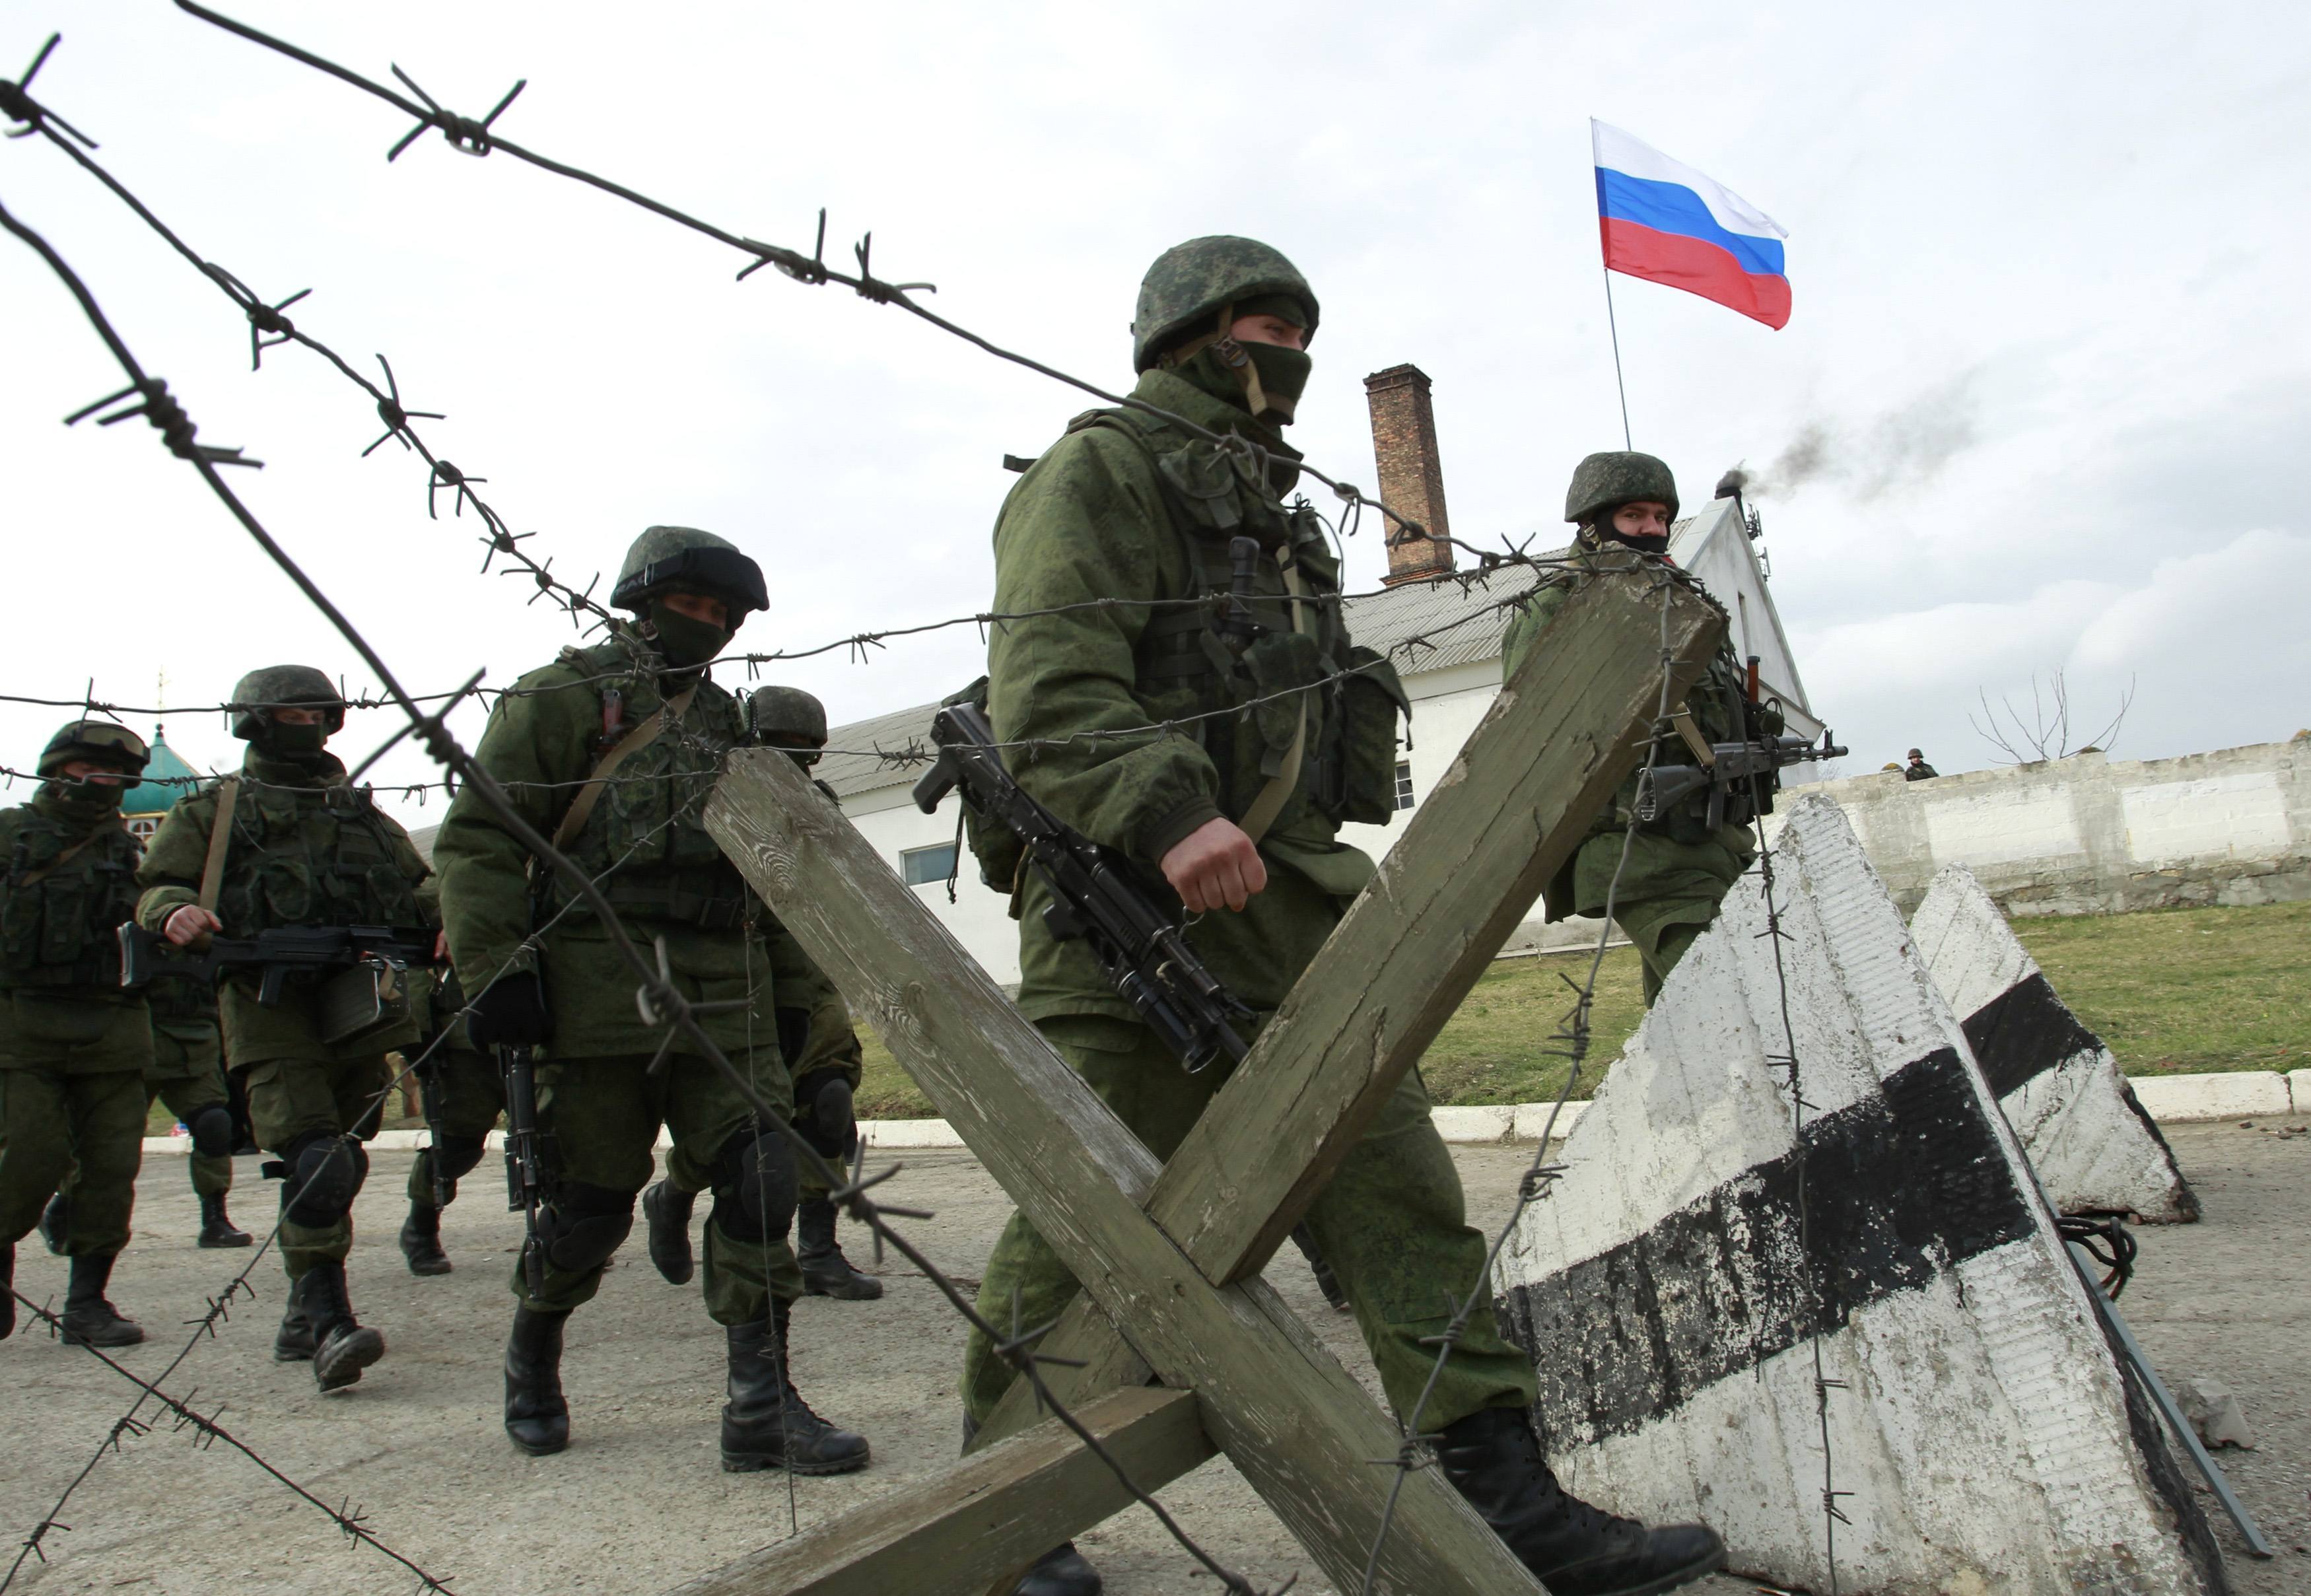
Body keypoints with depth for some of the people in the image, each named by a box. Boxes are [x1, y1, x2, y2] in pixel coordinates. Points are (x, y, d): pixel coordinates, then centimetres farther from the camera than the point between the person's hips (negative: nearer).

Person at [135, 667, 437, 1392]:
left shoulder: (364, 813, 22)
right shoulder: (213, 810, 13)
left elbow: (418, 885, 20)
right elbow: (157, 889, 7)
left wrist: (441, 912, -3)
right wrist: (175, 911, -17)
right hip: (272, 1009, -4)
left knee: (340, 1164, 9)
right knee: (317, 1163, -19)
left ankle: (304, 1317, 23)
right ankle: (330, 1325, -19)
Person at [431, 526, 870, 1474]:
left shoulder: (721, 718, 21)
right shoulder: (565, 697, 2)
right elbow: (474, 842, -4)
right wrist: (494, 969, -13)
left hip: (723, 994, 5)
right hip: (601, 993, -5)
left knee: (760, 1174, -6)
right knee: (592, 1198, 4)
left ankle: (760, 1403, 1)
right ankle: (532, 1354, 34)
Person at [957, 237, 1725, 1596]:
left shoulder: (1274, 511, 27)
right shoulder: (1102, 471, 0)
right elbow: (1048, 683, -16)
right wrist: (1166, 817, -29)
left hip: (1285, 897, 8)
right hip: (1132, 899, -8)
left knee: (1396, 1179, 2)